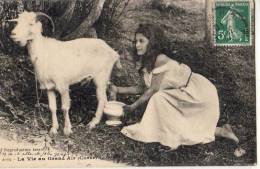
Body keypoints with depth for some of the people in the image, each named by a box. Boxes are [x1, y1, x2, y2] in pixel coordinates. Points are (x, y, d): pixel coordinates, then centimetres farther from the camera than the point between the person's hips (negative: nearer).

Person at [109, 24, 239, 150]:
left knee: (159, 98, -23)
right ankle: (221, 131, 21)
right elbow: (147, 89, 4)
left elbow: (153, 90, -23)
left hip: (201, 93, -9)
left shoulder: (160, 60, -26)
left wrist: (133, 106, -13)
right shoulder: (148, 62, 1)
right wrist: (118, 90, 1)